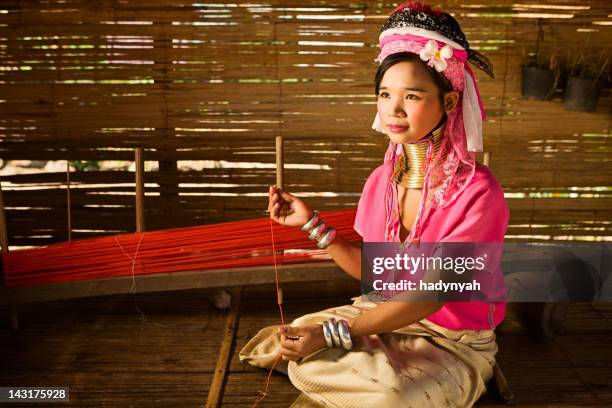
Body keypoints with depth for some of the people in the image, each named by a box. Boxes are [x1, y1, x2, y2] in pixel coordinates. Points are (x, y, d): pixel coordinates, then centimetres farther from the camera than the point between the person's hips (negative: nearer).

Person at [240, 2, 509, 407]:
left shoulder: (477, 193, -23)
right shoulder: (381, 180, -2)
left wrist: (333, 333, -26)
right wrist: (311, 223, -2)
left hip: (453, 341, -5)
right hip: (385, 316, 5)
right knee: (299, 351, -14)